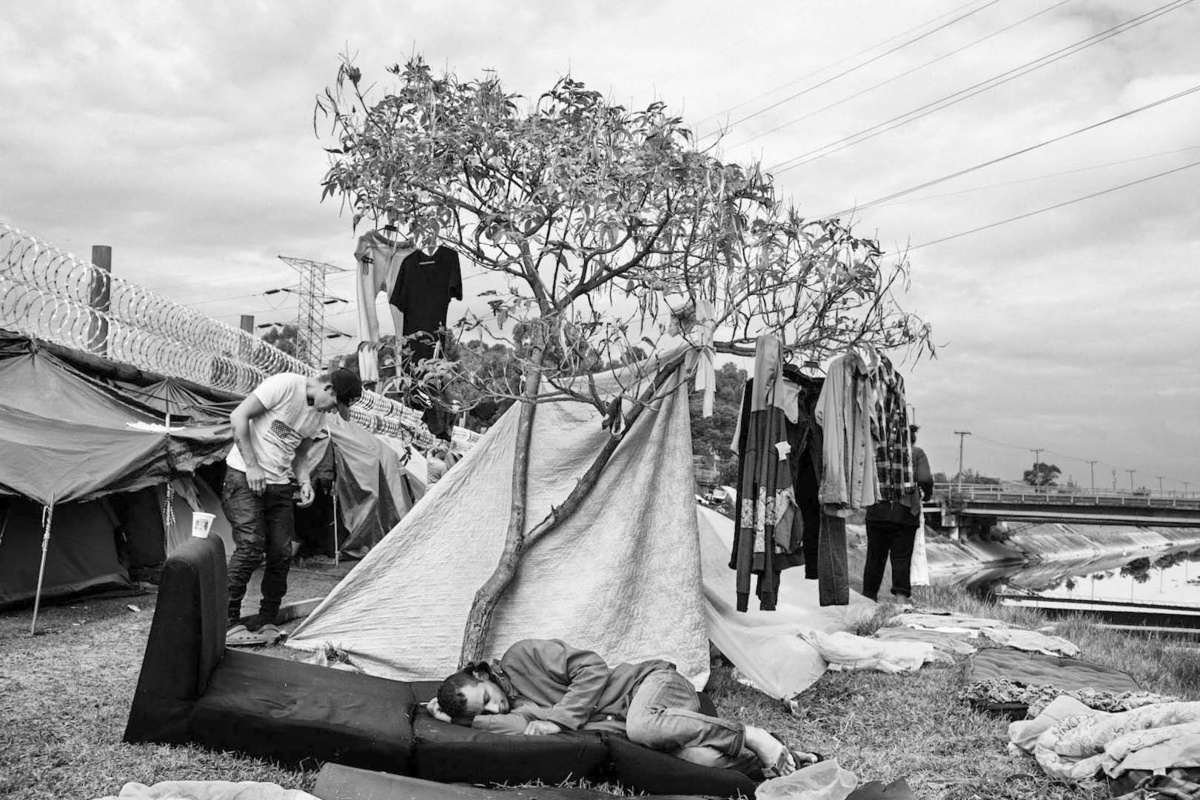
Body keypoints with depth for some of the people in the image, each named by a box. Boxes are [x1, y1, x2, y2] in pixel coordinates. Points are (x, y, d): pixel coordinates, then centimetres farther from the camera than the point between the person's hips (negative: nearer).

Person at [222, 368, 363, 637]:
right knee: (251, 547, -17)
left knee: (281, 554, 1)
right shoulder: (285, 384, -16)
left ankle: (266, 620, 16)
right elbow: (239, 416, -15)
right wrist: (251, 466, -17)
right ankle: (227, 620, -7)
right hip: (244, 476, -7)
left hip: (279, 484, 7)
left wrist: (305, 481, -2)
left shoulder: (319, 416, 7)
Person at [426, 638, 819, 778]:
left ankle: (751, 736, -20)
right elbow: (524, 725, -17)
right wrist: (462, 718, -11)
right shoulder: (512, 709, 6)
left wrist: (559, 717, -17)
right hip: (627, 721, 5)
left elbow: (592, 669, -12)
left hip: (650, 680, -5)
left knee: (642, 725, -37)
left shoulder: (521, 658, -9)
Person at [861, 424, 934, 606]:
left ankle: (869, 594, 14)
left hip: (877, 511, 2)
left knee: (875, 556, 9)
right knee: (901, 556, 4)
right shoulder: (917, 453, 3)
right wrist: (926, 495, 9)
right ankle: (901, 595, 0)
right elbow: (925, 480, -9)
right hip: (905, 512, -2)